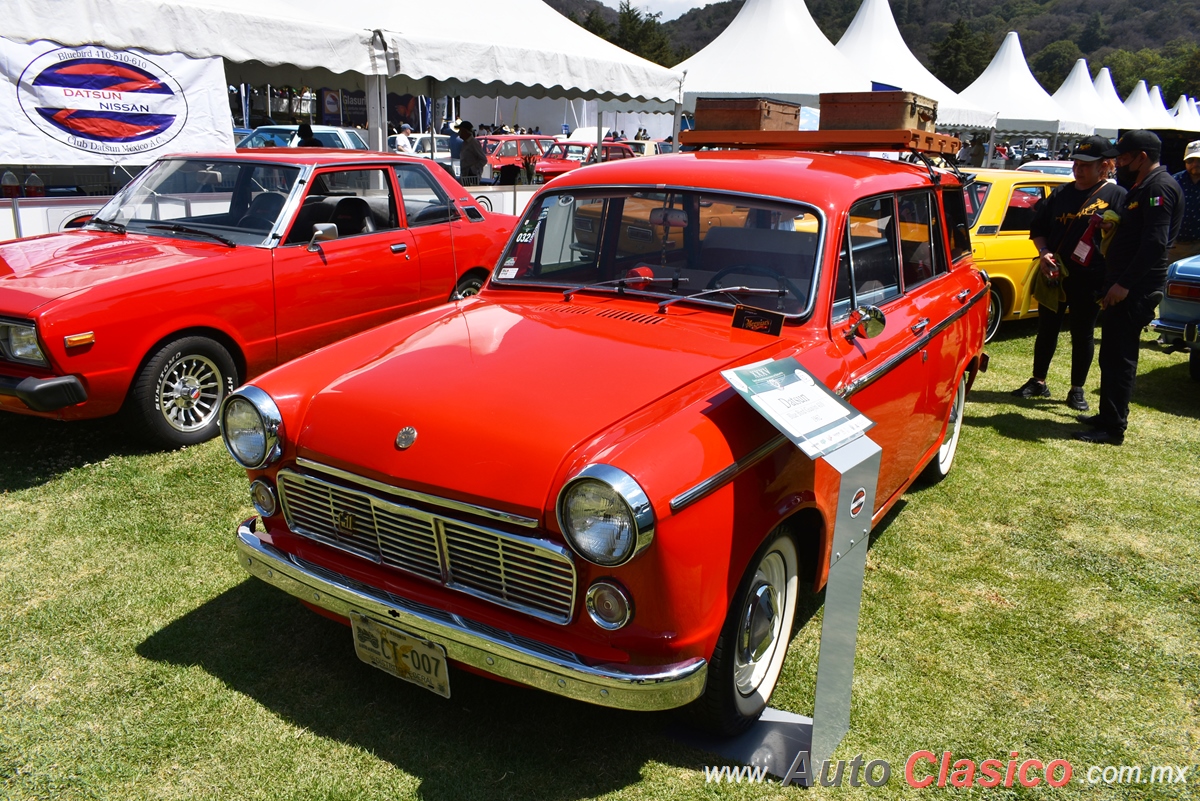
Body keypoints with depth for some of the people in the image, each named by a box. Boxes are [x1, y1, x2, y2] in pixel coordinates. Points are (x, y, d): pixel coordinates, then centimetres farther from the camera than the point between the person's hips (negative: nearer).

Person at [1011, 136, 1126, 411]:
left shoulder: (1116, 197, -5)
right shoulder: (1061, 193, 8)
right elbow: (1037, 227, 12)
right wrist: (1043, 253, -5)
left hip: (1089, 280, -4)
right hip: (1053, 275, 4)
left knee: (1083, 334, 7)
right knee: (1046, 329, 12)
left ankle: (1077, 390, 19)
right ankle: (1038, 382, 25)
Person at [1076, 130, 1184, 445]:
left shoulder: (1160, 188, -14)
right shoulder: (1142, 187, 18)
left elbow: (1155, 243, -23)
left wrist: (1124, 284, -25)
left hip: (1137, 288, -11)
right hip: (1124, 285, 11)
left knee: (1119, 356, -8)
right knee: (1112, 354, 16)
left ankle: (1114, 428, -3)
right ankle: (1108, 416, 26)